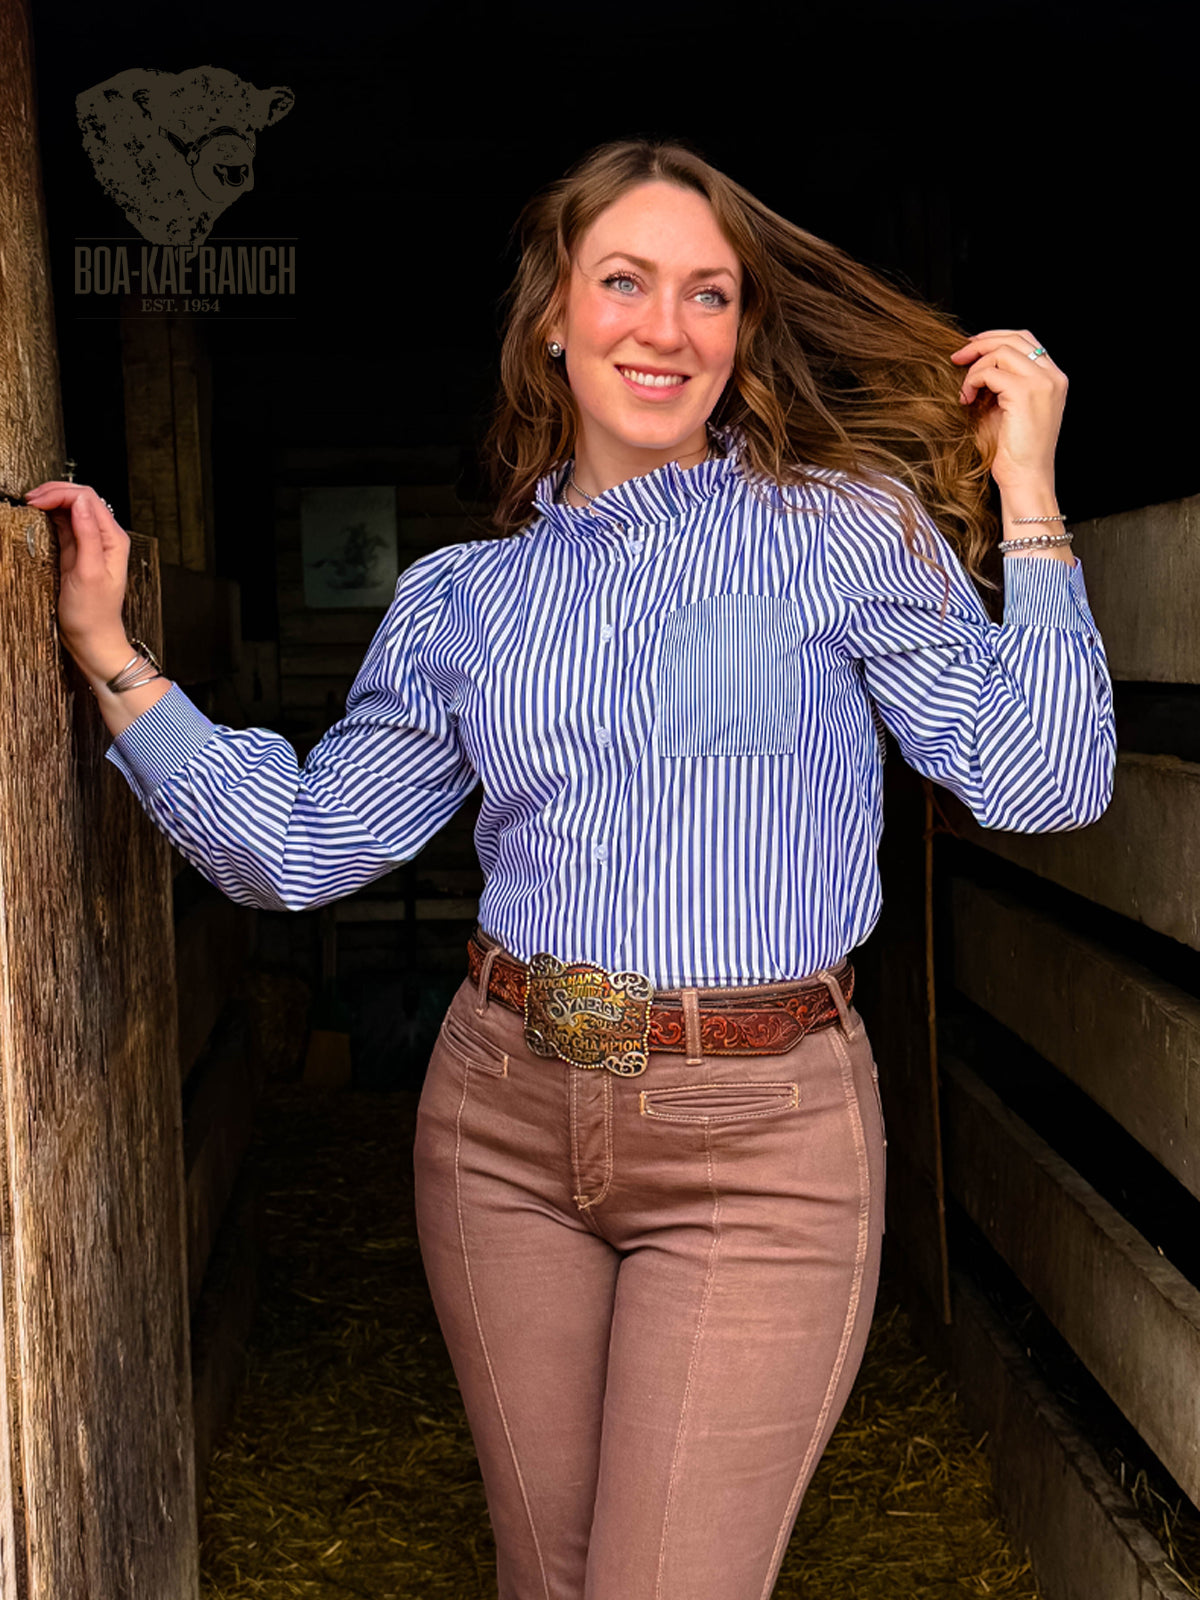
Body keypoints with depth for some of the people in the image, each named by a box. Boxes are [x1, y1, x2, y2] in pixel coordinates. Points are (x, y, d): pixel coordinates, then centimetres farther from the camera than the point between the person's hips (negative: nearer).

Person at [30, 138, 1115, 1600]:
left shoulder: (844, 526, -1)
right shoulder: (460, 598, 8)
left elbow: (1041, 780, -7)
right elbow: (294, 846, 9)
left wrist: (1024, 494, -8)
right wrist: (108, 654, 5)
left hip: (760, 1138, -3)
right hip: (501, 1117, 4)